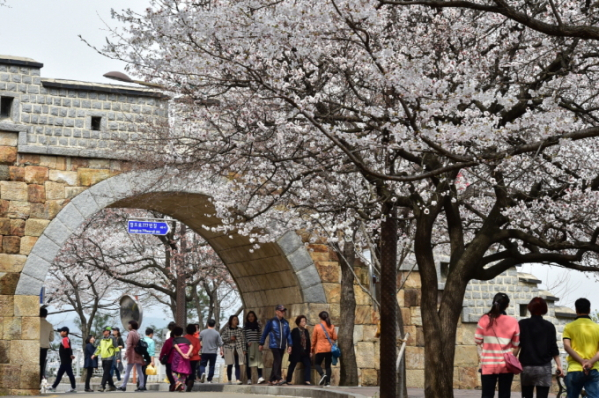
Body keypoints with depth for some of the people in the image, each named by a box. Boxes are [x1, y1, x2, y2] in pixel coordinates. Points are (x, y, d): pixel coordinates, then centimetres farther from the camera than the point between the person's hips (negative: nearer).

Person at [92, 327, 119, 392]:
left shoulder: (112, 339, -7)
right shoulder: (102, 339, 13)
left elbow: (116, 349, -6)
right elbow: (99, 348, 19)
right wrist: (94, 354, 7)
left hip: (109, 359, -7)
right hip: (103, 359, 7)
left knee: (106, 373, -11)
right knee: (107, 374, 11)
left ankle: (102, 387, -15)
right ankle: (112, 386, 20)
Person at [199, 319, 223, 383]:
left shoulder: (202, 332, -3)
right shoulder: (217, 333, -7)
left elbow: (198, 341, 9)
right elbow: (220, 344, -5)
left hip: (204, 352, 0)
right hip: (213, 352, 0)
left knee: (202, 364, 7)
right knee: (211, 366, 10)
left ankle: (202, 373, -22)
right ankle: (209, 379, 11)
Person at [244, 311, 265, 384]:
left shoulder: (258, 325, 10)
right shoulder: (245, 325, 8)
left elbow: (260, 335, 8)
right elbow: (243, 335, 4)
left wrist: (260, 344, -1)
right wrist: (247, 342, -10)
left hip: (256, 345, 0)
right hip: (248, 345, 0)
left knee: (258, 361, -13)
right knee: (248, 362, 1)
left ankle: (260, 377, -24)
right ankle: (249, 379, 5)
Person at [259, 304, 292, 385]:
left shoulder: (285, 323, 9)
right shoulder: (271, 322, -3)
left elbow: (288, 334, 11)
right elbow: (265, 333, 2)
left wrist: (290, 345, 5)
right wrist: (261, 344, 5)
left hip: (282, 346, 5)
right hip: (274, 345, -5)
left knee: (276, 362, 7)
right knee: (278, 361, -15)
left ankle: (272, 379, 13)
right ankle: (278, 378, -14)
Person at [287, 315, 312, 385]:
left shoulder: (306, 331, 12)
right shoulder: (295, 331, -4)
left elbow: (308, 342, 12)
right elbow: (292, 342, -6)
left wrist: (310, 351, 8)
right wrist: (291, 350, -12)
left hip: (305, 352, 5)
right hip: (296, 352, -5)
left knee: (307, 365, -5)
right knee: (292, 366, 3)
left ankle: (306, 380, -5)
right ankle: (288, 380, 12)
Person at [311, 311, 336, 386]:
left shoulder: (317, 327, -5)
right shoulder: (331, 327, 1)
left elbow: (314, 339, 1)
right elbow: (335, 338, 3)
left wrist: (312, 348, 14)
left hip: (320, 349, -3)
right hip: (329, 349, 3)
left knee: (317, 364, 9)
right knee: (328, 365, 9)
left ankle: (322, 374, -18)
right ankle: (328, 381, 1)